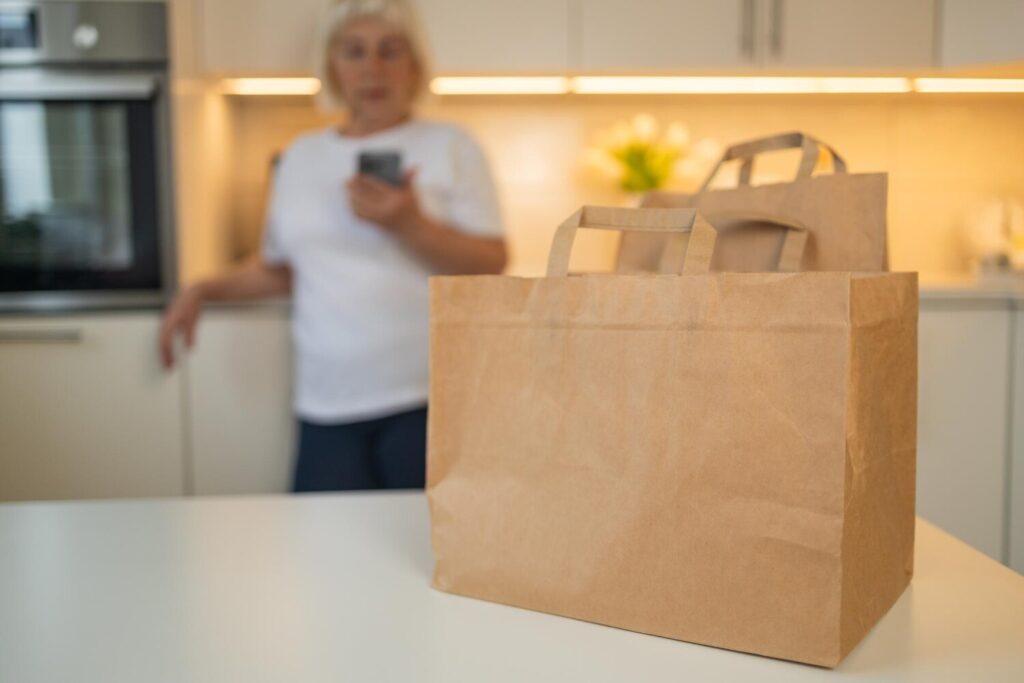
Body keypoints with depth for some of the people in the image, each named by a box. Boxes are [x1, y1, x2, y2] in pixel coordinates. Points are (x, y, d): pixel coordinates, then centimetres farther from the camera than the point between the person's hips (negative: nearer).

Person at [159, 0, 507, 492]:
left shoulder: (450, 146, 3)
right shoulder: (301, 157, 14)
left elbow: (491, 267, -5)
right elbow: (279, 270, 23)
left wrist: (411, 226, -18)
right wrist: (204, 292, 10)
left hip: (428, 401, -3)